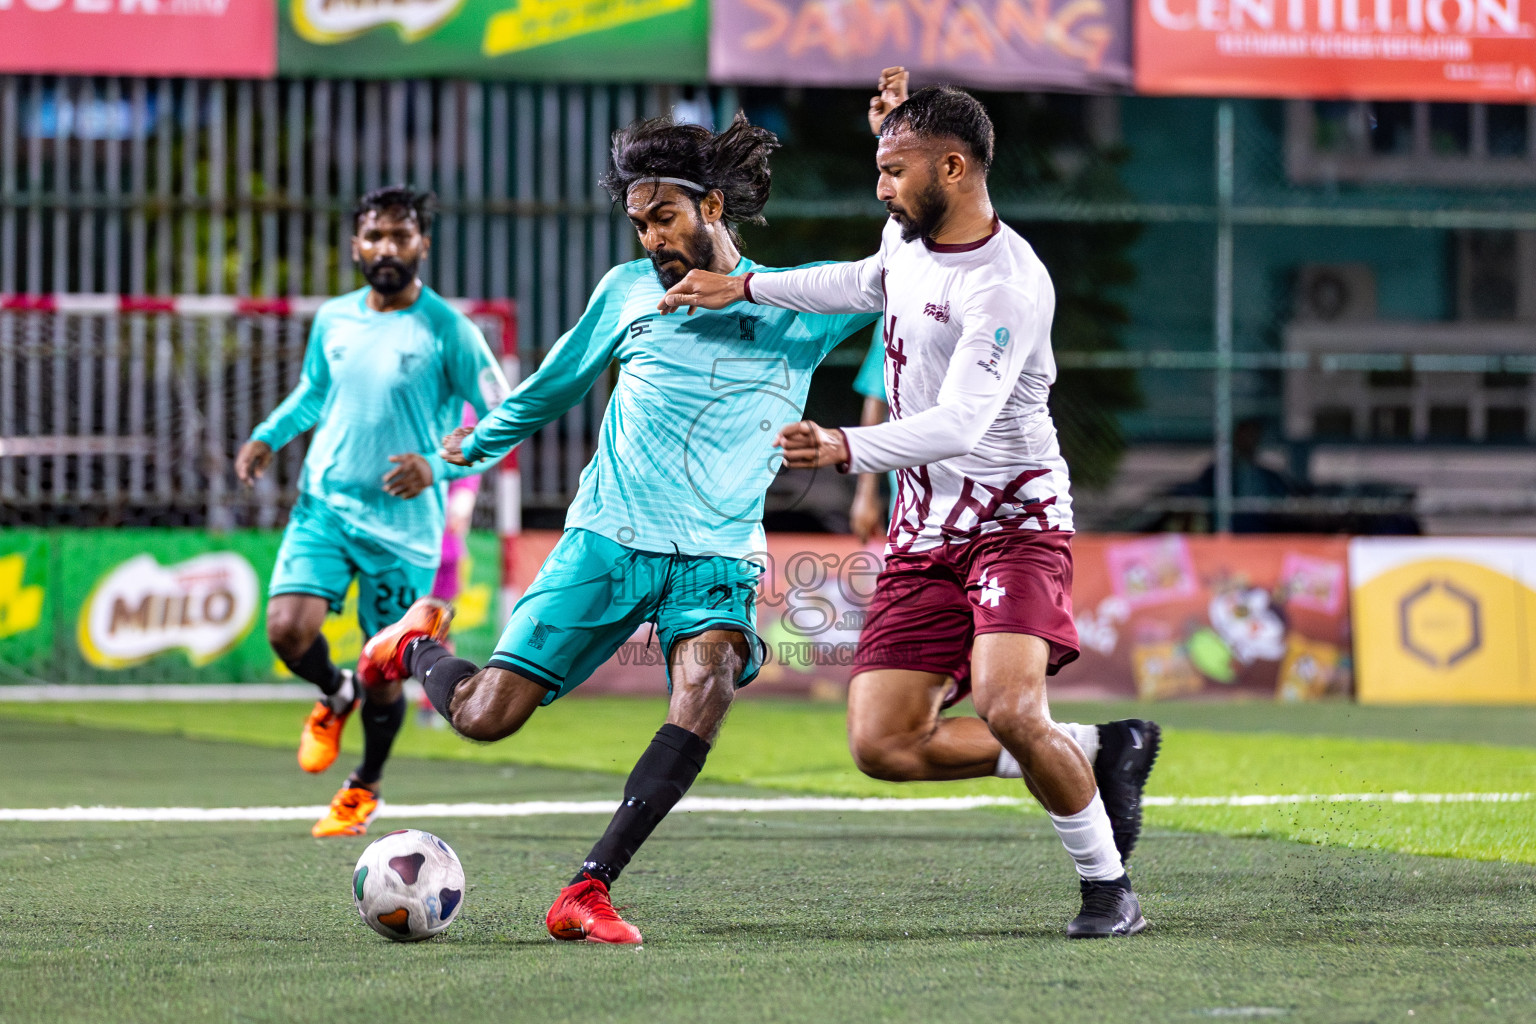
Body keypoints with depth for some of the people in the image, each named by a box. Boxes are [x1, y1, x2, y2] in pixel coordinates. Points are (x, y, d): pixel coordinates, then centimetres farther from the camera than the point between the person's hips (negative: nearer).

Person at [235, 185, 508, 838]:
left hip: (402, 523, -3)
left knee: (384, 671, 3)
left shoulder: (447, 330, -9)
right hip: (323, 505, 3)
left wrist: (437, 467, -23)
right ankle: (334, 695, 18)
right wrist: (268, 436, 6)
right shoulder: (333, 320, 5)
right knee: (288, 630, -18)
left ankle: (365, 786, 31)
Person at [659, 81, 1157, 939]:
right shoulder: (908, 237, 5)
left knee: (1008, 709, -29)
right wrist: (743, 288, 27)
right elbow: (865, 286, 31)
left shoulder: (1009, 286, -21)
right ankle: (1098, 754, 12)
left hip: (1014, 520, -8)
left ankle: (1109, 887, -7)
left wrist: (847, 448, -46)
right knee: (883, 744, -4)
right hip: (926, 528, 8)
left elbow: (958, 423, -32)